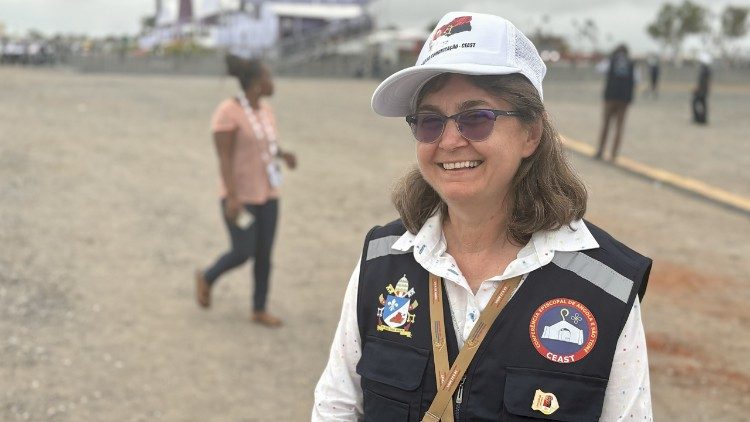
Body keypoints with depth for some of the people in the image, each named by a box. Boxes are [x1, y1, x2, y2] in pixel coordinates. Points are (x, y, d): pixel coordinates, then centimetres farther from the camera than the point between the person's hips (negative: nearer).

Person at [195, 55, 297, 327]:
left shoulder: (265, 110, 5)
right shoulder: (227, 112, -19)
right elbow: (223, 158, -21)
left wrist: (284, 155, -3)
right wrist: (232, 198, -26)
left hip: (265, 192, 7)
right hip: (239, 195, -7)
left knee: (264, 253, 7)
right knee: (243, 253, -4)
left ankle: (259, 310, 19)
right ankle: (207, 278, 26)